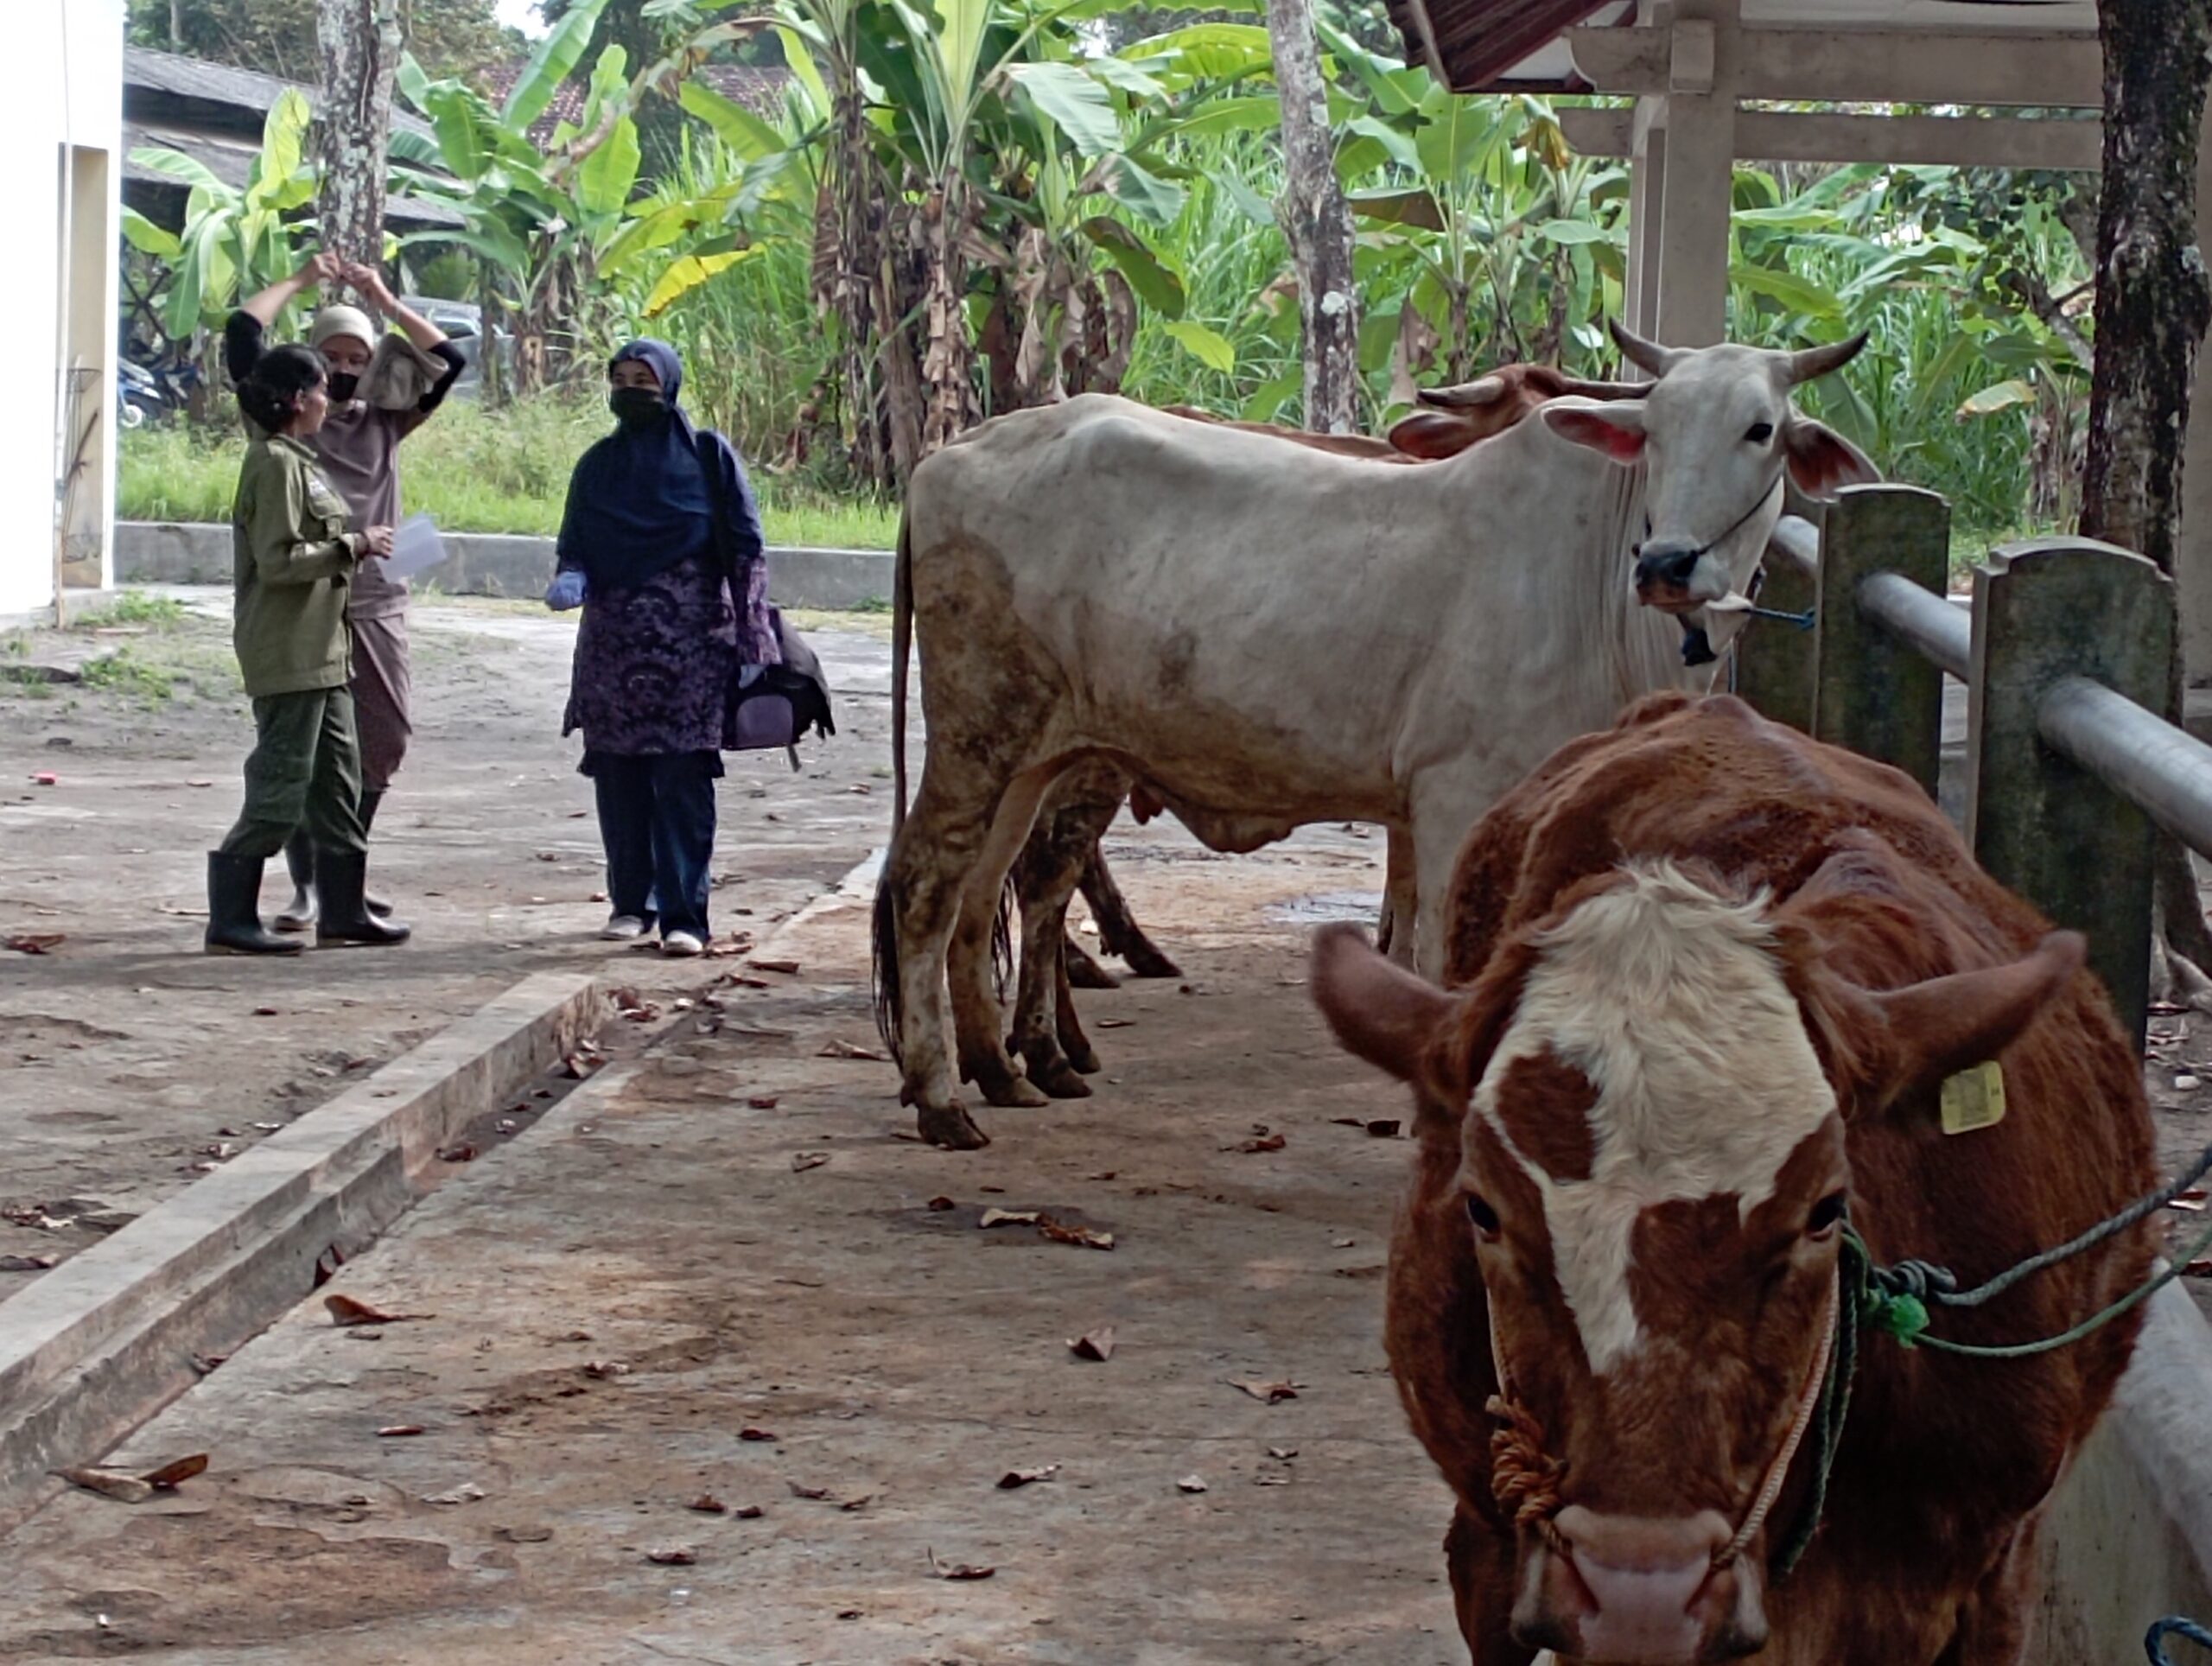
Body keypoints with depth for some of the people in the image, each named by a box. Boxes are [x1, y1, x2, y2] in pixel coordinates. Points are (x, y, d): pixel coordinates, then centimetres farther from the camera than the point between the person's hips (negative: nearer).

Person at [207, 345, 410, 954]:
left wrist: (353, 548, 13)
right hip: (287, 653, -11)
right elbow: (277, 560, -21)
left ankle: (344, 910, 20)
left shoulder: (295, 461, 17)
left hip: (321, 651, 11)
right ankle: (230, 920, -5)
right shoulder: (275, 463, -14)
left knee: (338, 778, 13)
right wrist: (351, 546, -16)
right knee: (280, 790, -9)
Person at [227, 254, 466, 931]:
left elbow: (447, 362, 12)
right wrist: (302, 280, 6)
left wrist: (384, 301, 11)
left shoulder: (383, 422, 14)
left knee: (381, 743, 5)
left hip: (377, 603, 4)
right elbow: (242, 331, -3)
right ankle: (305, 885, -3)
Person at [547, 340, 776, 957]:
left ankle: (683, 913, -9)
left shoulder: (709, 455, 2)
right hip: (613, 645, 4)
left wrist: (749, 640, -5)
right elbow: (574, 545, 15)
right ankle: (630, 901, 15)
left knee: (683, 779, -8)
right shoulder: (599, 464, 12)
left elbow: (746, 547, 1)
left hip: (689, 645, -4)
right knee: (618, 776, 4)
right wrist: (571, 578, -9)